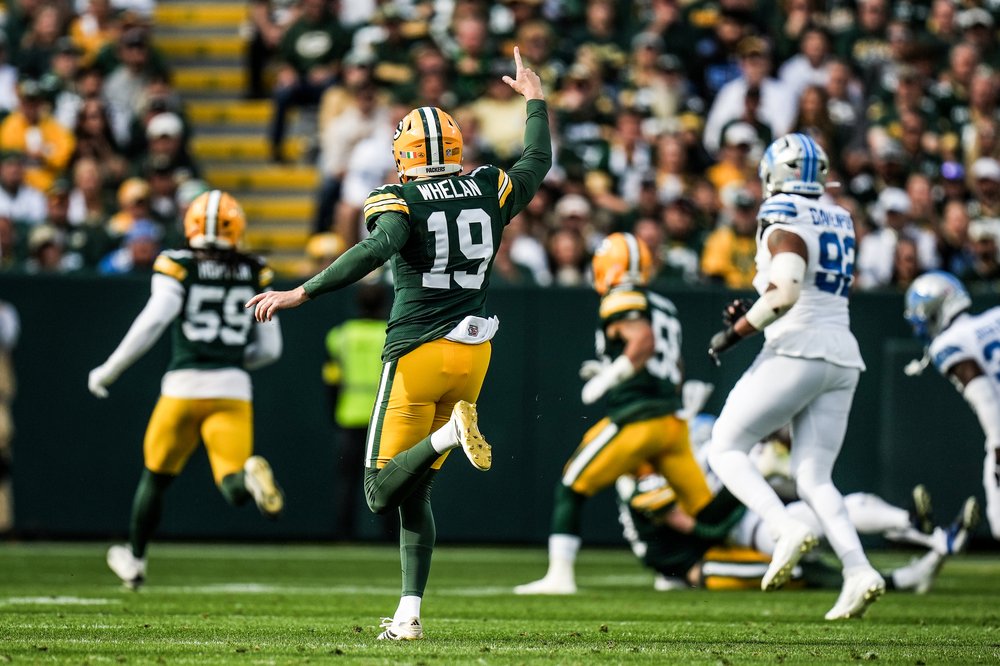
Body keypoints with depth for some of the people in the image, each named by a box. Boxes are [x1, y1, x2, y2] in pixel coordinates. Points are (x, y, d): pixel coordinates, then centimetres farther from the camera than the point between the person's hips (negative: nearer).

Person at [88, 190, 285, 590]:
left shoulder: (179, 267, -1)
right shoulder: (255, 276, 10)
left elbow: (152, 322, -12)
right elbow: (270, 349, 12)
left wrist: (109, 372, -4)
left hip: (184, 387, -1)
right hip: (234, 389, 1)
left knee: (156, 477, 18)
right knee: (233, 488, -2)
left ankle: (134, 560, 31)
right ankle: (250, 477, -38)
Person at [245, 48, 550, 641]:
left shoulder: (402, 202, -7)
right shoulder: (489, 192, 8)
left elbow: (374, 251, -26)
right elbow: (539, 164, 27)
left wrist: (300, 294, -25)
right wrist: (534, 98, 41)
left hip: (419, 352, -5)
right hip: (473, 351, 6)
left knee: (383, 493, -3)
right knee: (415, 493, 14)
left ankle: (449, 432, -29)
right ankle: (410, 615, 7)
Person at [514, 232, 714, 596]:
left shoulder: (622, 300, -4)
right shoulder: (664, 307, 20)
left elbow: (644, 343, -22)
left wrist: (607, 378, -13)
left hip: (636, 419, -7)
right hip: (673, 419, 7)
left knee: (570, 489, 3)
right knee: (704, 507, 12)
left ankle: (560, 575, -4)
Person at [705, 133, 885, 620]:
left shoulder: (785, 222, -9)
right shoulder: (839, 222, 16)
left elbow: (785, 293, -22)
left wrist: (736, 331, -12)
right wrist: (753, 314, 20)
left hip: (796, 351, -8)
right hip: (843, 357, 8)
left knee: (725, 449, 2)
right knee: (813, 477, 7)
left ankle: (787, 530, -18)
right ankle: (858, 571, -12)